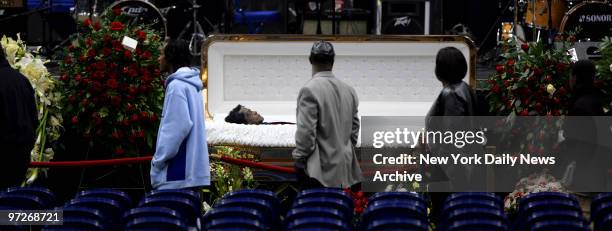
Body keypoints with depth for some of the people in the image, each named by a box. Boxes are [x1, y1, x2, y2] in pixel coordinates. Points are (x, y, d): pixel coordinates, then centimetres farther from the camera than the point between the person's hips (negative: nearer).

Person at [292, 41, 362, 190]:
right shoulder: (349, 90, 8)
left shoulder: (310, 90, -14)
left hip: (321, 169, -7)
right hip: (345, 170, 7)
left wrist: (298, 159, -3)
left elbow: (306, 132, -15)